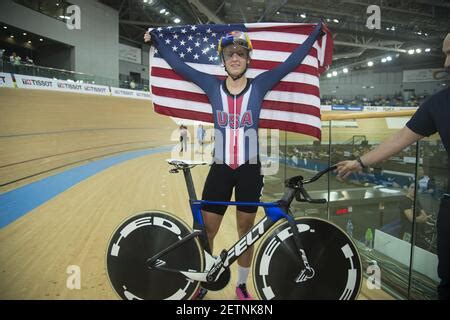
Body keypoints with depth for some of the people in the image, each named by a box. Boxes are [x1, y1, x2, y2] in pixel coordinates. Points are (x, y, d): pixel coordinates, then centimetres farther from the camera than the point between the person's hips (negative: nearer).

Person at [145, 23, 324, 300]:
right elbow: (179, 65, 6)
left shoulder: (259, 85, 0)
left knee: (246, 232, 12)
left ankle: (242, 286, 32)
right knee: (206, 231, 4)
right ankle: (201, 284, 27)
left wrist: (317, 32, 5)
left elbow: (292, 62, 3)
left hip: (250, 170, 0)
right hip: (220, 169, 1)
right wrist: (157, 41, 9)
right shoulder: (213, 86, 1)